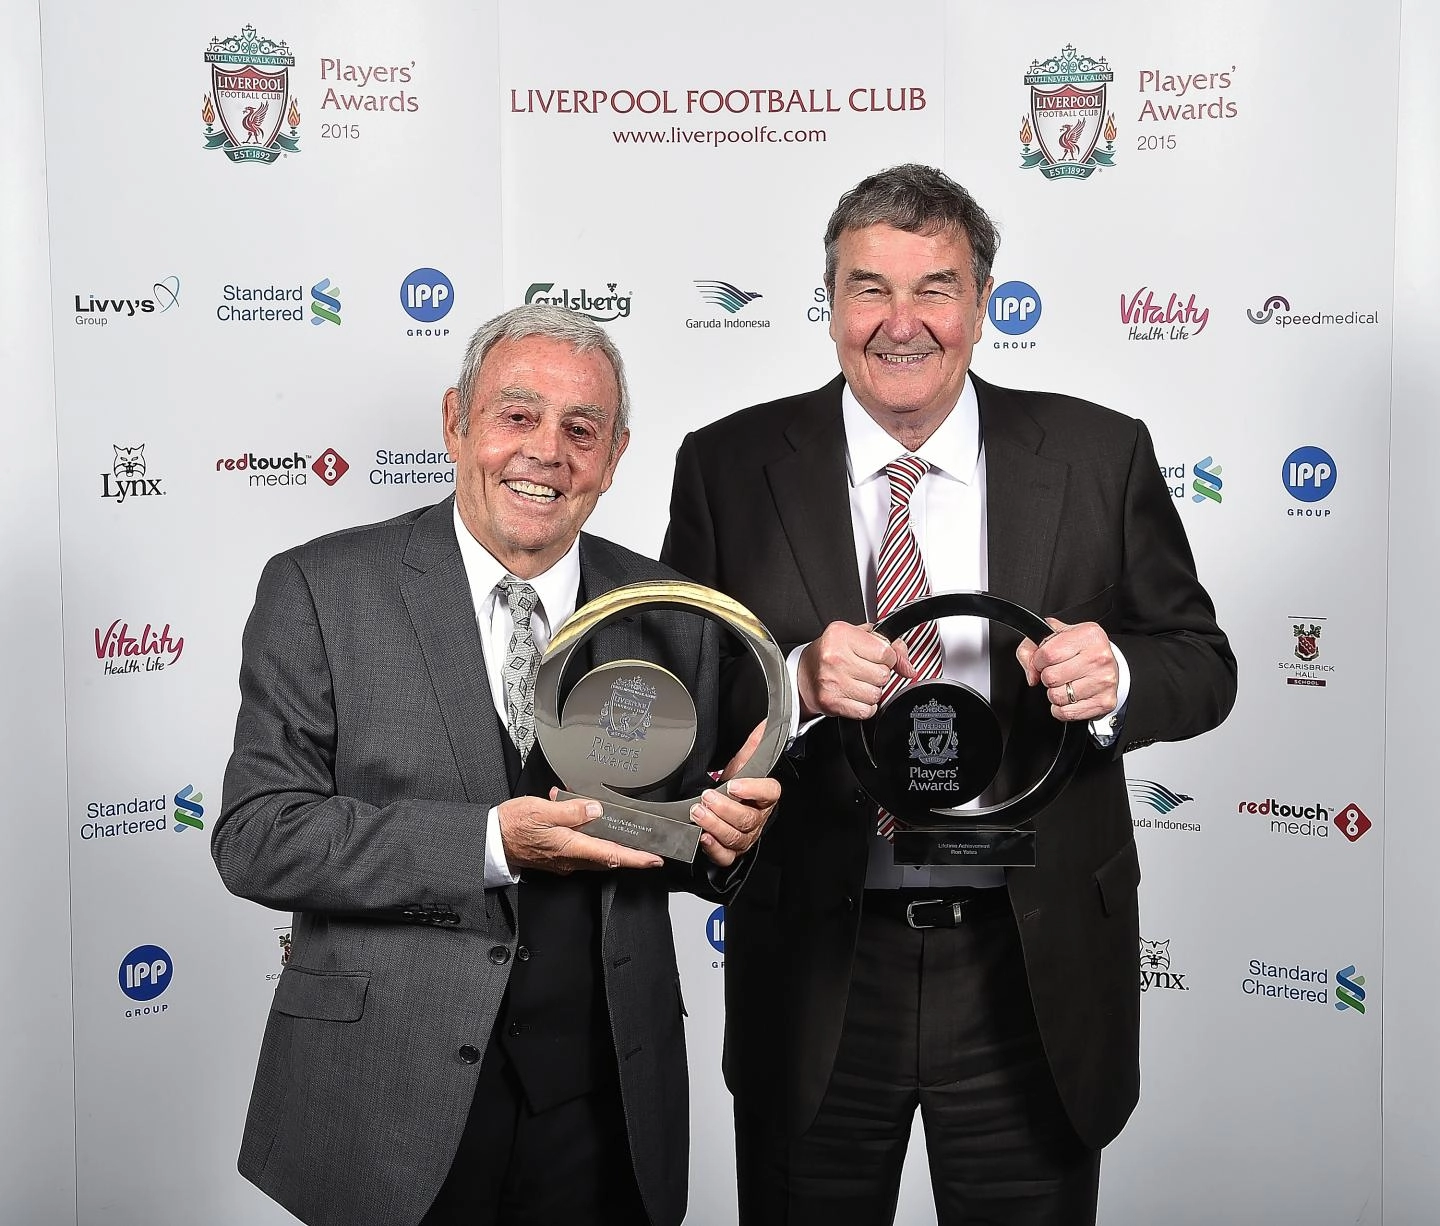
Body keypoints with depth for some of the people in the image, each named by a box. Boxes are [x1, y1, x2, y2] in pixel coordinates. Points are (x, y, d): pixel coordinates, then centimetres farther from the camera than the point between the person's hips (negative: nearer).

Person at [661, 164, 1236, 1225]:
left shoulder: (1100, 455, -2)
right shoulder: (729, 467, -3)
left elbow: (1203, 662, 2)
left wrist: (1116, 677, -21)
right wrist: (794, 679, -24)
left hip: (1035, 970, 1)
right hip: (817, 965, 0)